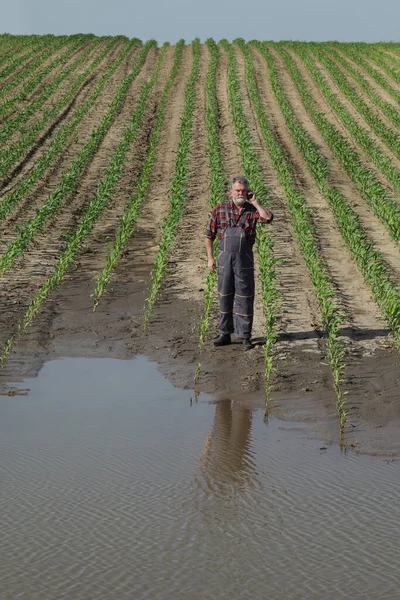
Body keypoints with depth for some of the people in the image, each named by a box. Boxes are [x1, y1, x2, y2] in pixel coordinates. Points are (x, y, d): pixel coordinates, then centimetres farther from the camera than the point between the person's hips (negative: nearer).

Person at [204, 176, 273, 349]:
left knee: (245, 298, 1)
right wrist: (210, 258, 0)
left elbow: (268, 217, -20)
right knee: (225, 296, 8)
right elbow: (209, 235, 5)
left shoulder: (251, 210, 1)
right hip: (225, 257, 1)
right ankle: (225, 334, 19)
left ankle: (245, 337, 7)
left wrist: (254, 201, -12)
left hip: (245, 259, -1)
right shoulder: (220, 209, 1)